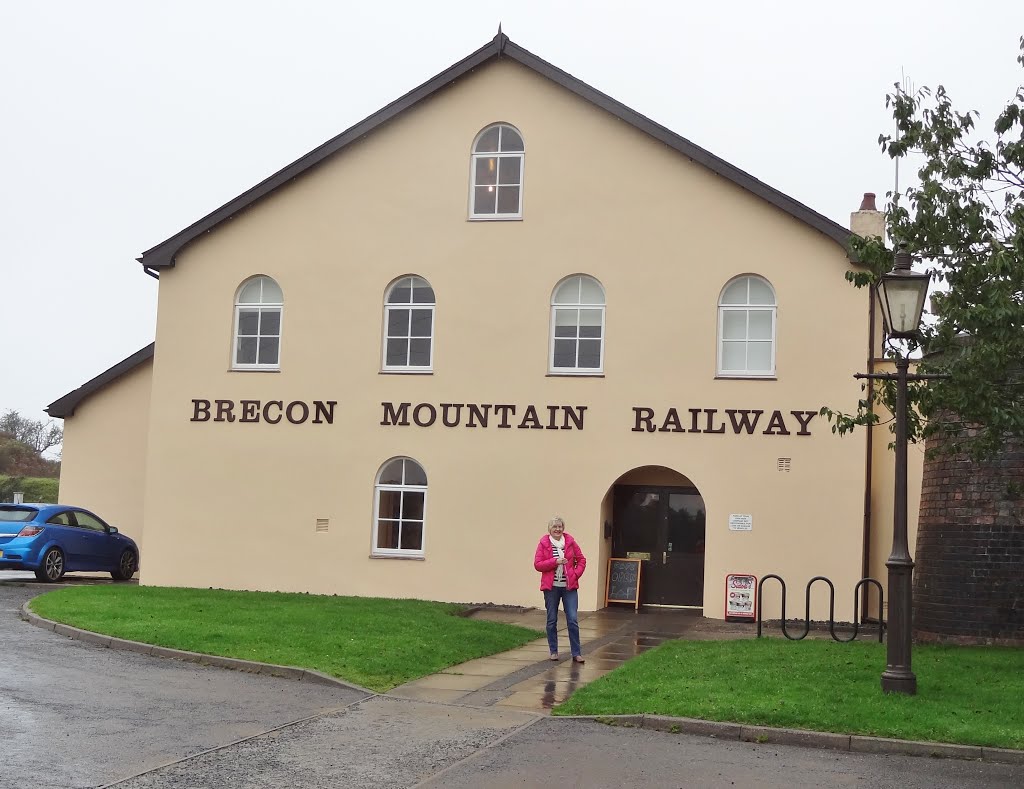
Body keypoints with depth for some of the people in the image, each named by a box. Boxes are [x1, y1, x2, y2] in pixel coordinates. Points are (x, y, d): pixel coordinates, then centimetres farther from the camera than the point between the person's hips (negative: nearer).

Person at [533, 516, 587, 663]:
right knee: (551, 620, 6)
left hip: (569, 587, 1)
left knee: (573, 619, -4)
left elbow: (582, 560, 10)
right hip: (551, 587, 0)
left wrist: (576, 574, -5)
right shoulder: (544, 543, 0)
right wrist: (555, 561, -15)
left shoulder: (570, 542, 4)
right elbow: (537, 564, -5)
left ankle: (576, 653, 2)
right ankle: (553, 651, 18)